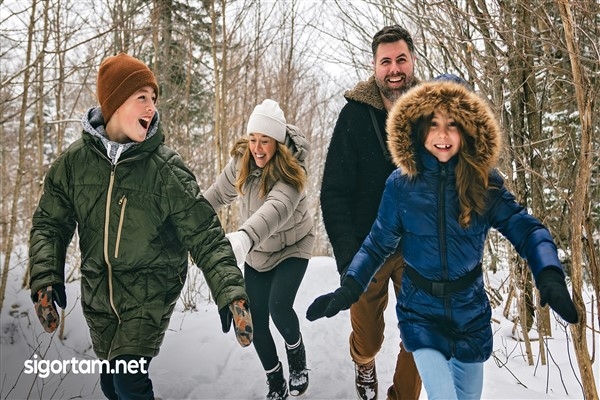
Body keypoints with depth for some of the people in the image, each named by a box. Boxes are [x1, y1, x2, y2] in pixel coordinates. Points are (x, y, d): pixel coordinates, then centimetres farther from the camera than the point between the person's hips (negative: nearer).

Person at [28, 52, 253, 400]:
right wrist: (45, 279, -12)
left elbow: (205, 236, -16)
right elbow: (50, 223, 2)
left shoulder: (167, 168, -16)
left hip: (151, 294, -3)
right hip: (97, 296, 4)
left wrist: (231, 293, -26)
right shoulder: (75, 161, -7)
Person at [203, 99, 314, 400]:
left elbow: (278, 207, -49)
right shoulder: (241, 162, -13)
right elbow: (218, 194, 4)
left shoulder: (292, 171, -29)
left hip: (292, 248, -4)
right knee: (256, 320, 1)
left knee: (279, 307, -23)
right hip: (257, 252, 5)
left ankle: (297, 356, 10)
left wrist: (243, 237, -66)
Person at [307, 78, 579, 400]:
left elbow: (525, 229, -11)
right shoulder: (401, 184, -11)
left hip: (470, 315, 2)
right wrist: (348, 288, -17)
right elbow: (378, 243, -4)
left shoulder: (484, 183, -10)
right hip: (421, 314, -2)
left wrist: (550, 278, -29)